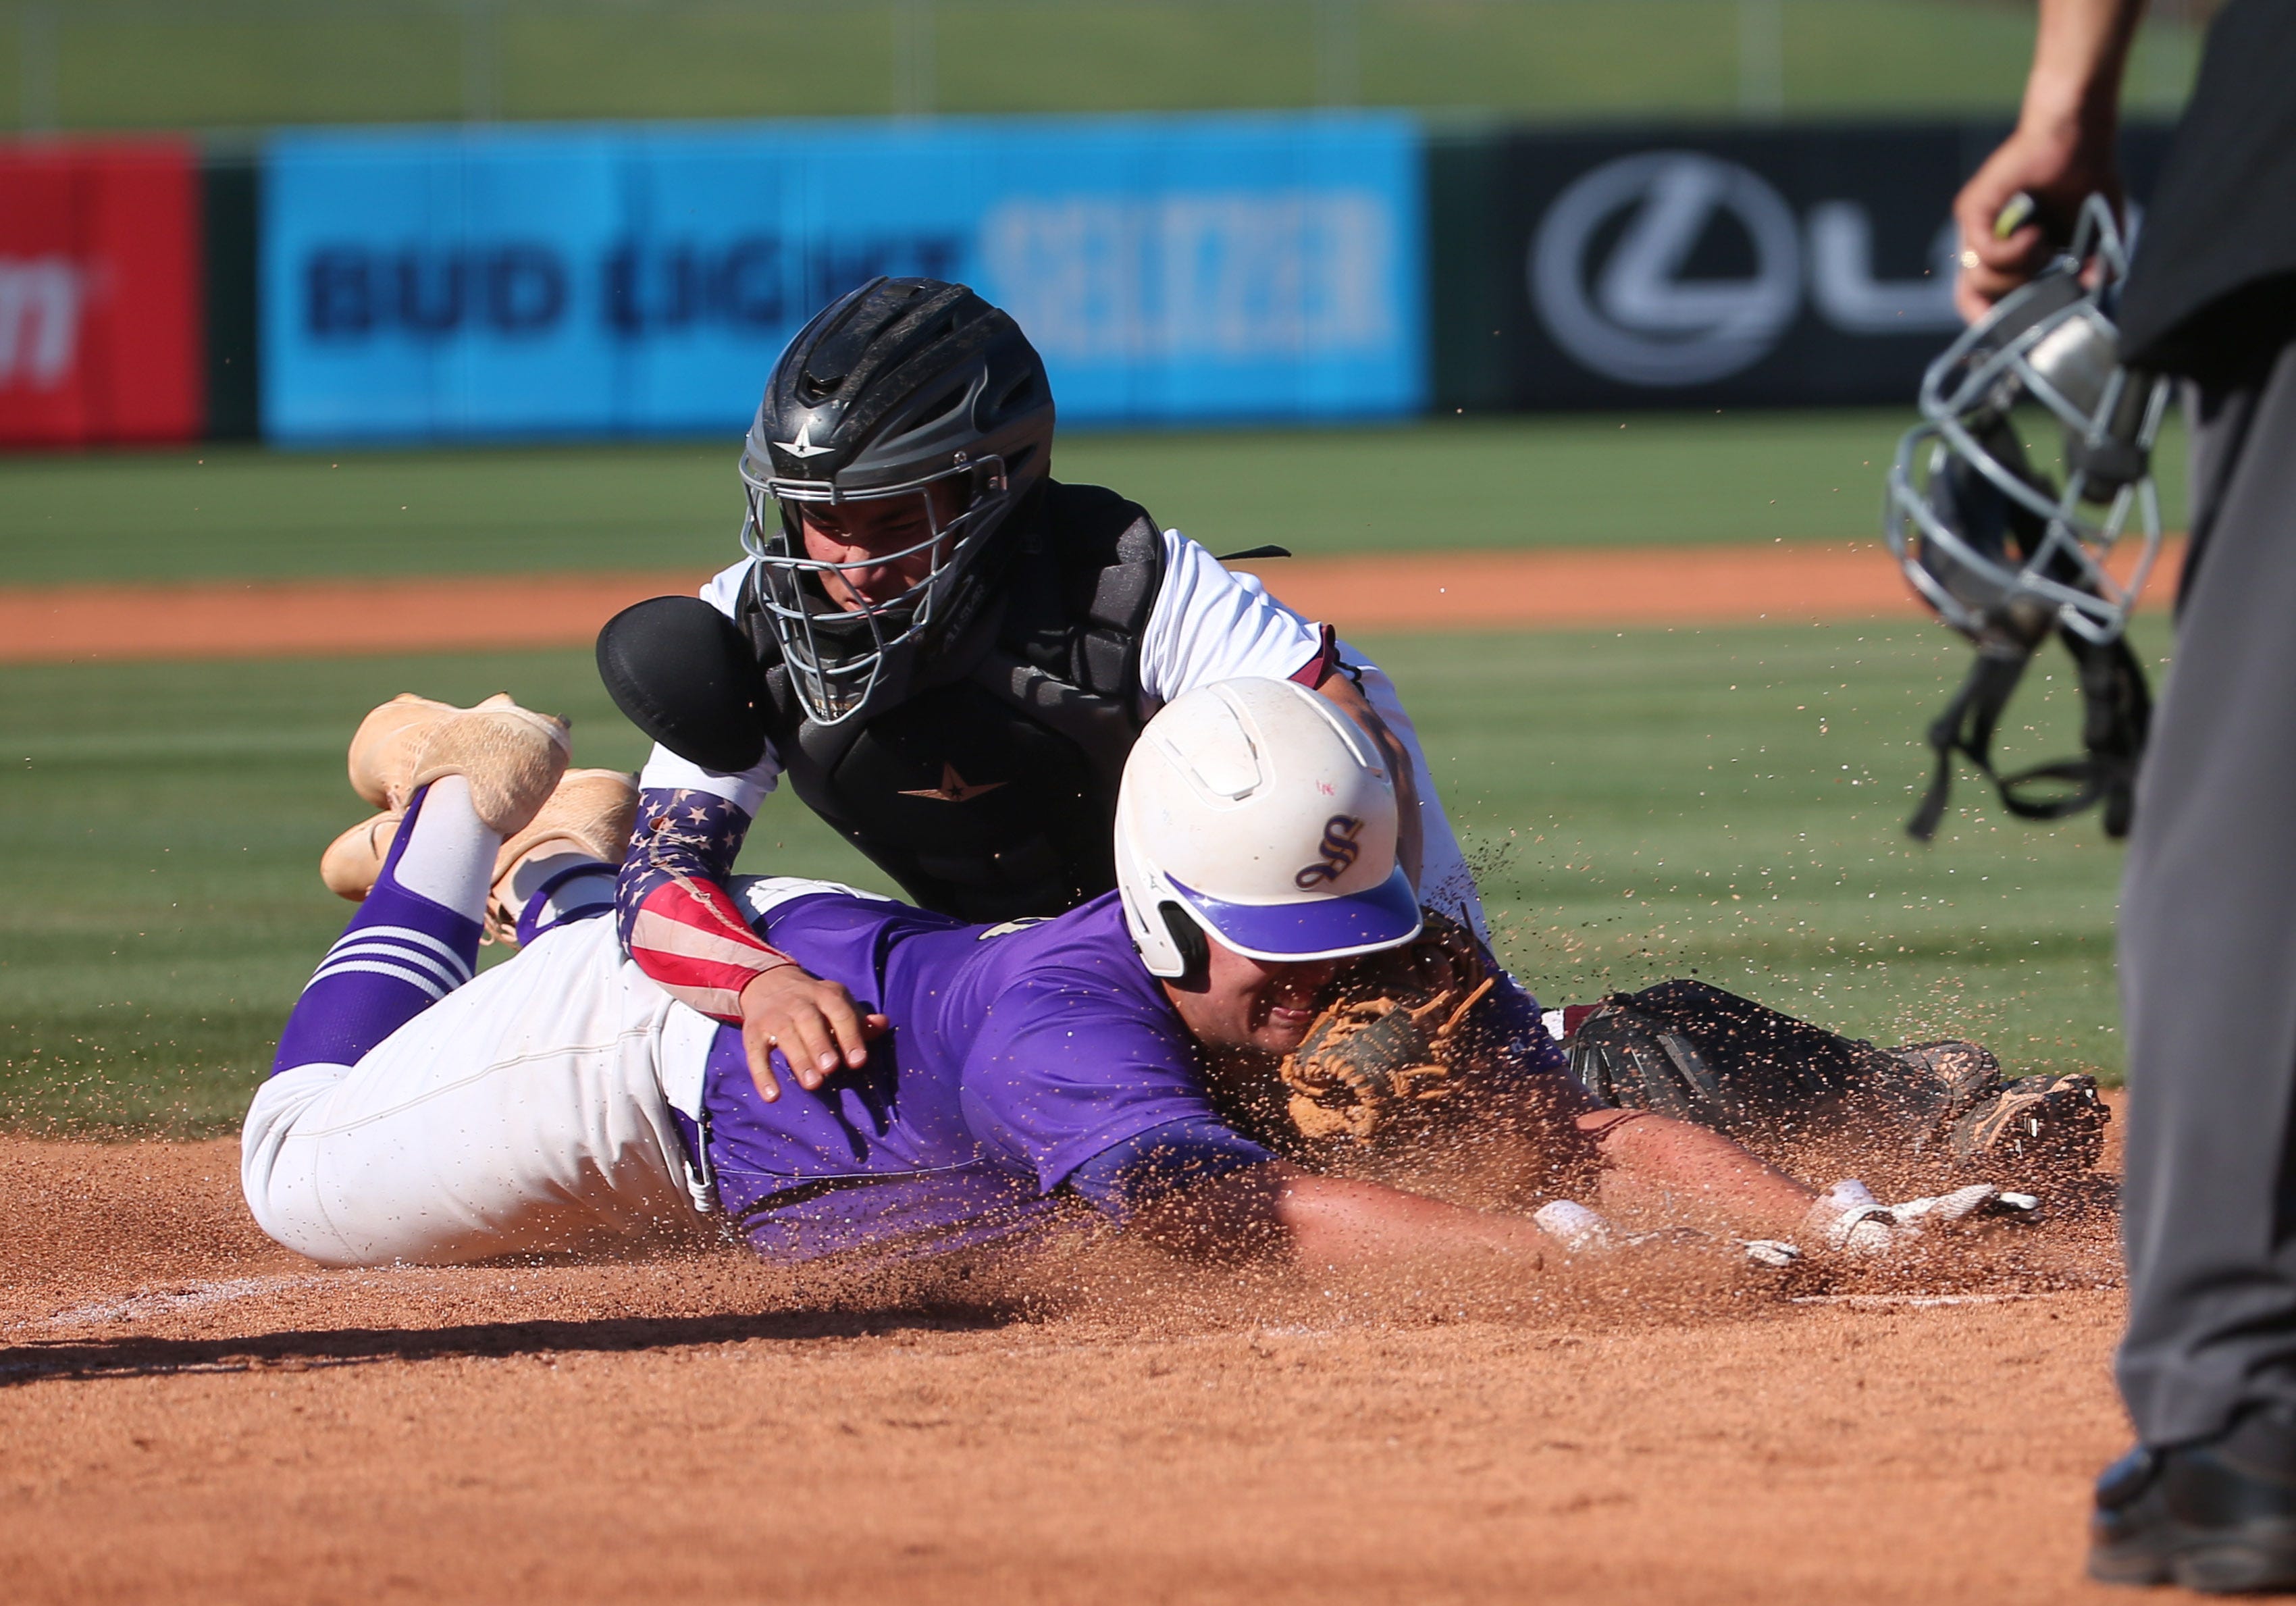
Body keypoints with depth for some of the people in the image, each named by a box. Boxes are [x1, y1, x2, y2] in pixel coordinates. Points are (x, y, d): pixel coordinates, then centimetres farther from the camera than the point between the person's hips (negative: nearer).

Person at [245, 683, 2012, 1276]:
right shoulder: (1068, 1023, -50)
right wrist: (1569, 1248, -76)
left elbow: (1588, 1135, -39)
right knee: (310, 1177, 17)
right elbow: (1253, 1217, -65)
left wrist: (1825, 1215, -56)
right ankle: (462, 828, 35)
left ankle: (570, 885, 50)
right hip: (673, 1022, -6)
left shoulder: (1370, 989, -33)